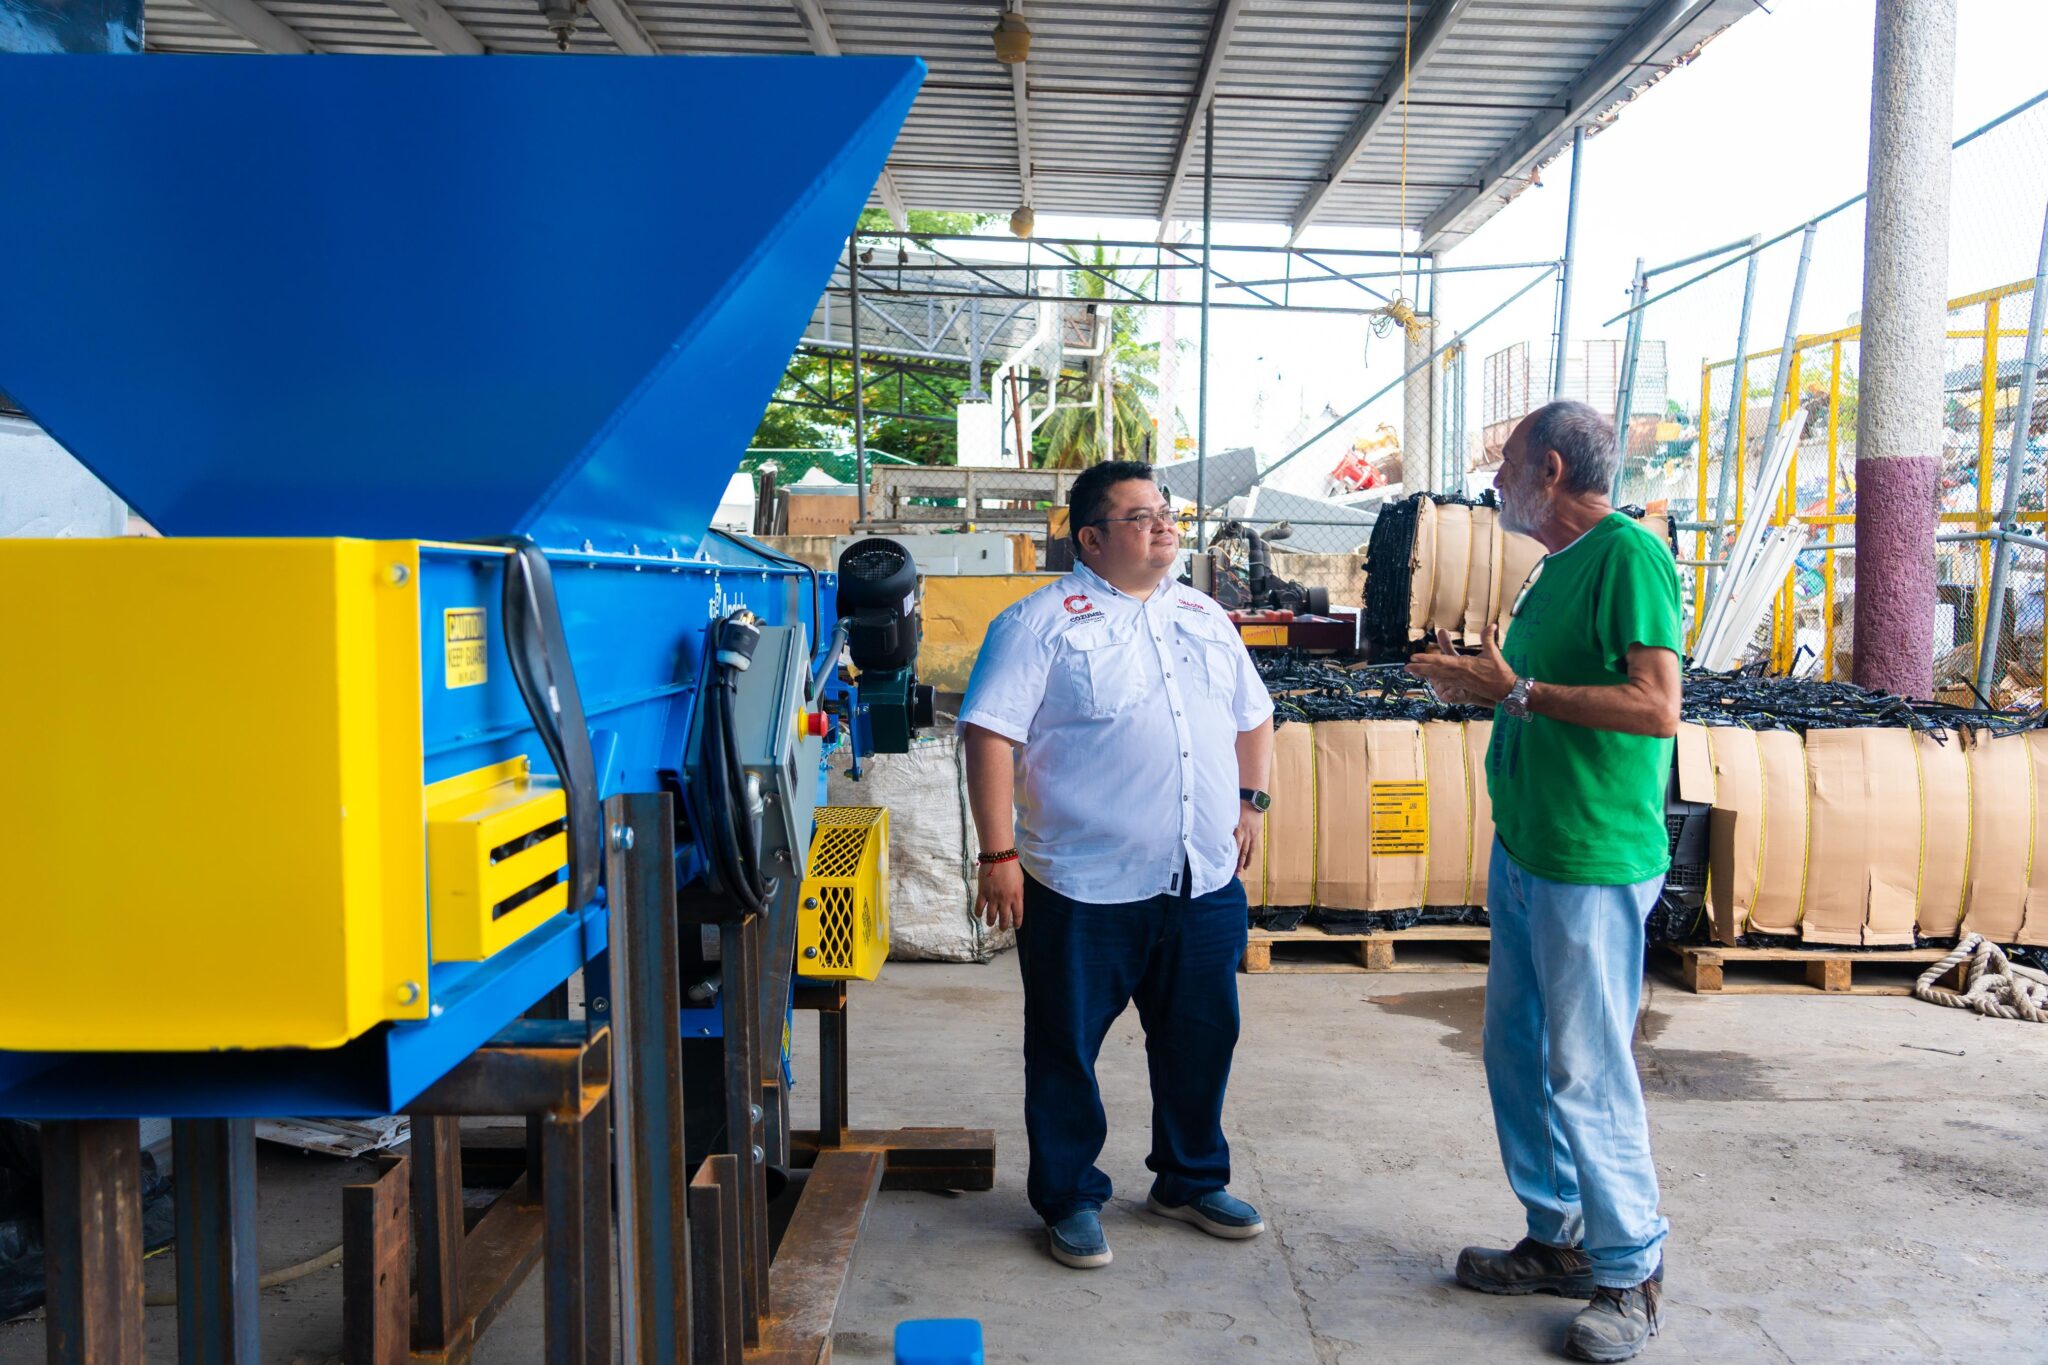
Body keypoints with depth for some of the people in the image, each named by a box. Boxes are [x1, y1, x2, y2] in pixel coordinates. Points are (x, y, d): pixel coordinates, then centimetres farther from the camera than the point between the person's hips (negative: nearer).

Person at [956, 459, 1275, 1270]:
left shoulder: (1204, 616, 13)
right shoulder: (1042, 622, -7)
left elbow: (1252, 715, 24)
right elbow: (991, 734, -13)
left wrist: (1250, 801, 14)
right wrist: (999, 854, -16)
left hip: (1206, 881, 6)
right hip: (1086, 889, -5)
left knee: (1200, 1041, 17)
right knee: (1065, 1049, 7)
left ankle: (1192, 1180, 37)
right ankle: (1070, 1198, 26)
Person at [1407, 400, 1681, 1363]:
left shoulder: (1628, 554, -14)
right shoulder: (1557, 566, 13)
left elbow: (1656, 708, -23)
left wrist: (1518, 690, -19)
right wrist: (1478, 680, 8)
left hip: (1593, 864, -9)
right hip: (1522, 850, 9)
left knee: (1584, 1073, 0)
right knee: (1518, 1055, 15)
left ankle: (1630, 1273, 18)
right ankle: (1560, 1243, 31)